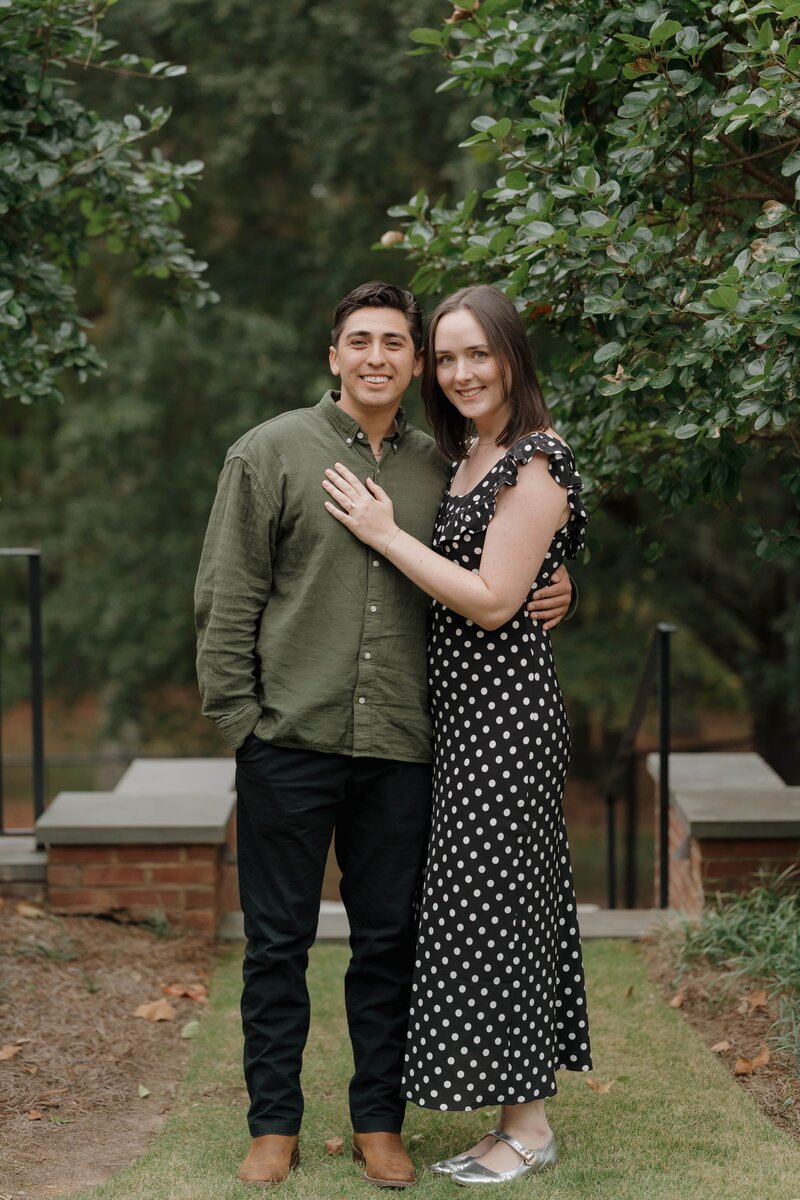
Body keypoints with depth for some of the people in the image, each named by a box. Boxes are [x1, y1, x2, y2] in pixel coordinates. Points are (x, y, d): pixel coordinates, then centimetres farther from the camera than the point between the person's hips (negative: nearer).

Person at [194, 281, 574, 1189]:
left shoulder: (438, 467, 10)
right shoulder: (272, 452, 1)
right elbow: (226, 596, -1)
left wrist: (549, 596, 3)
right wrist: (236, 714, -7)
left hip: (399, 746, 3)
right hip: (290, 739, -3)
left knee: (388, 942, 9)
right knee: (278, 941, 5)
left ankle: (379, 1123, 21)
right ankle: (275, 1125, 17)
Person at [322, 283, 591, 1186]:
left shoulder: (535, 464, -13)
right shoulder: (469, 458, 14)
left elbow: (493, 601, -19)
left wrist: (386, 534, -13)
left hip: (503, 708, -9)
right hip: (461, 711, 9)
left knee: (493, 902, -4)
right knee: (506, 902, 12)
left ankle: (525, 1128, 6)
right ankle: (525, 1115, 19)